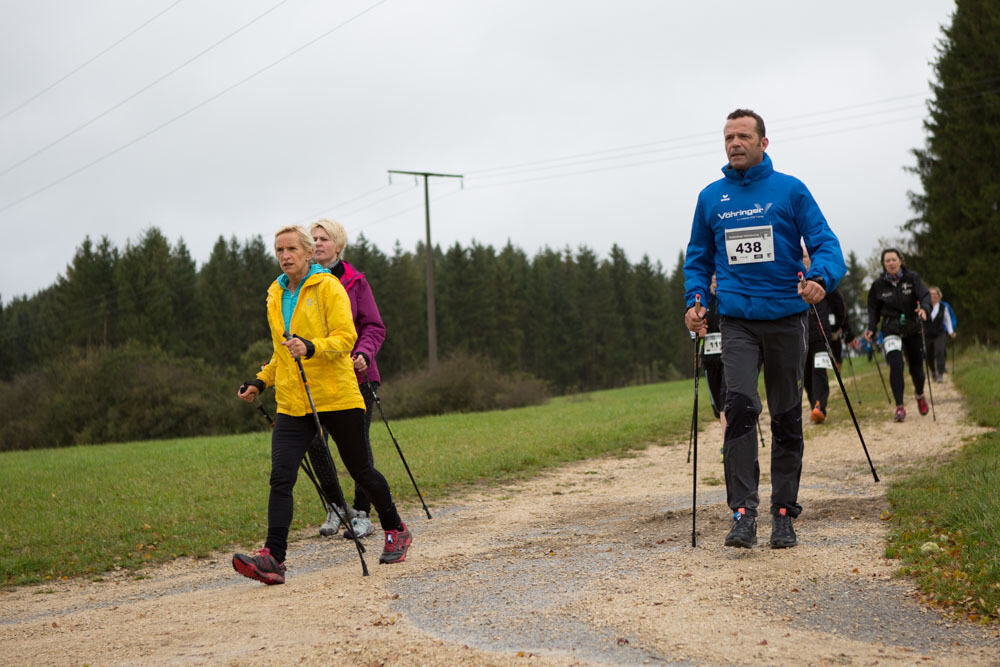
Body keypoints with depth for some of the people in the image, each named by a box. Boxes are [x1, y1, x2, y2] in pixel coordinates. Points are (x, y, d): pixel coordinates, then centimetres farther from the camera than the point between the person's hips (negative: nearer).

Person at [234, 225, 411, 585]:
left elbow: (345, 337, -14)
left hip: (336, 396, -5)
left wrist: (311, 348, -31)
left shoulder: (328, 286, -5)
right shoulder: (276, 295, 15)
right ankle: (273, 558, -17)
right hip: (292, 403, 5)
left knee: (360, 470, 8)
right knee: (281, 478, -11)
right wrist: (261, 381, 17)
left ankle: (396, 532, 30)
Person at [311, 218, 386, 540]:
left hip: (356, 374, -3)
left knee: (358, 444, -1)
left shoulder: (355, 281, -1)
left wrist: (363, 354, -19)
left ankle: (362, 514, 9)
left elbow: (375, 327, -1)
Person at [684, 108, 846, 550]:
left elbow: (825, 242, -2)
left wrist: (821, 278, -22)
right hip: (738, 320, 1)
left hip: (786, 318, 0)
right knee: (739, 406, -18)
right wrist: (694, 300, 3)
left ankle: (784, 514, 16)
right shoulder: (711, 198, 9)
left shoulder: (790, 190, 2)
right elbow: (698, 259, 19)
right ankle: (743, 513, -18)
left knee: (787, 418, 6)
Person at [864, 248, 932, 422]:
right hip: (891, 329, -1)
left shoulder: (912, 278, -2)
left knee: (916, 368, 7)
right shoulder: (879, 284, 1)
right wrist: (871, 329, -3)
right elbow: (873, 309, 9)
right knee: (895, 365, -20)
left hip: (912, 329, 1)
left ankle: (920, 395, 40)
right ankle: (900, 408, -18)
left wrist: (924, 308, -36)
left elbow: (925, 295, -14)